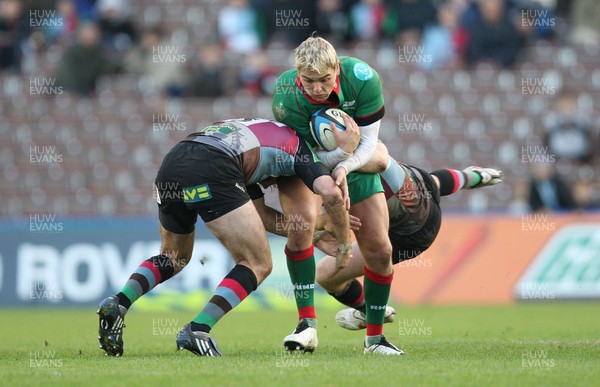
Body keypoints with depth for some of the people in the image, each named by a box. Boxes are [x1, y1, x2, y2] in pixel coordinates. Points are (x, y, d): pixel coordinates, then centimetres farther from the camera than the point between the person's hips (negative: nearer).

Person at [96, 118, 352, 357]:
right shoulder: (296, 144, 24)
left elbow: (259, 215, 41)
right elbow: (330, 192, 5)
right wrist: (345, 243, 18)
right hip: (211, 172, -7)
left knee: (173, 258, 30)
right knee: (257, 265, 4)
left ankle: (118, 304, 6)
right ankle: (198, 330, -13)